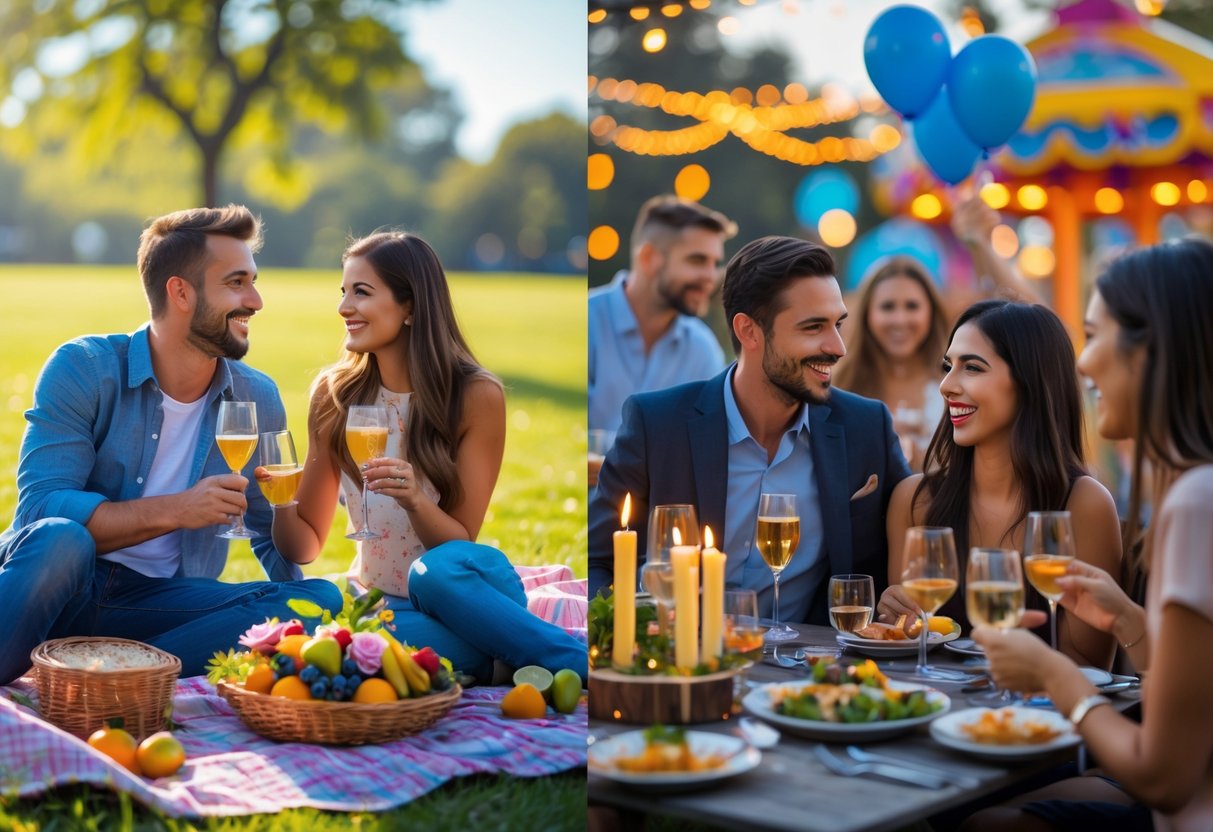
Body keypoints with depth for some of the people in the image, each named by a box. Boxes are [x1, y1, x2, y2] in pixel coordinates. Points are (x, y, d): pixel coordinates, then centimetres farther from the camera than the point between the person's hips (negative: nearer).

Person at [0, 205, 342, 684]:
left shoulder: (258, 399, 6)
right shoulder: (83, 369, -6)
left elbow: (275, 534, 18)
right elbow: (40, 508, -16)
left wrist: (298, 625, 2)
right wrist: (176, 511, -23)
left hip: (165, 600, 4)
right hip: (68, 590, -4)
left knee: (321, 600, -22)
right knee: (58, 541, -38)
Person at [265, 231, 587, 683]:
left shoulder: (475, 396, -8)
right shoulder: (334, 394, 1)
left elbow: (460, 542, -5)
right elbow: (306, 544, 6)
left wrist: (415, 502, -26)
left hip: (456, 594, -2)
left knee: (439, 570, -38)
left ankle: (588, 668, -23)